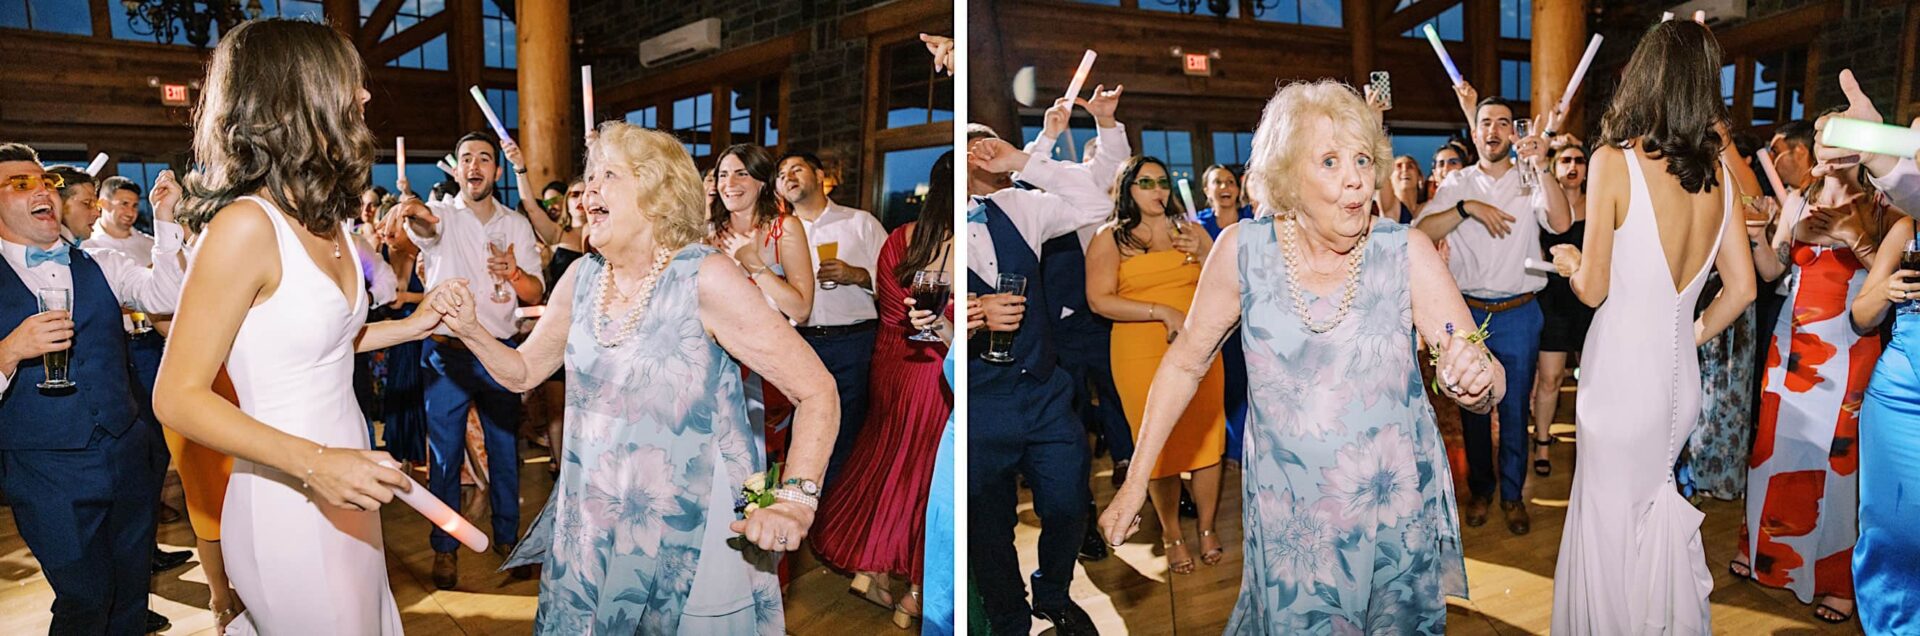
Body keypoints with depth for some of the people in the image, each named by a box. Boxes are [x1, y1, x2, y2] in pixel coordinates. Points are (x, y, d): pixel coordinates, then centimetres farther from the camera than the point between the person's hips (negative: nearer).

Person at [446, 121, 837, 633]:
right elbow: (524, 371, 13)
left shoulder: (706, 279, -17)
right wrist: (471, 329, -7)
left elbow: (816, 390, -19)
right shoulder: (581, 279, 1)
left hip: (690, 532, -5)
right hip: (590, 529, 5)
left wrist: (795, 500, -29)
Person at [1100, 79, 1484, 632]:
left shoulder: (1406, 251, -13)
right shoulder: (1242, 250, -13)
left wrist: (1477, 380, -37)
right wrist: (1135, 481, -1)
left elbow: (1491, 383, -13)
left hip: (1397, 511, 1)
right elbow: (1185, 363, -1)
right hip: (1289, 520, 0)